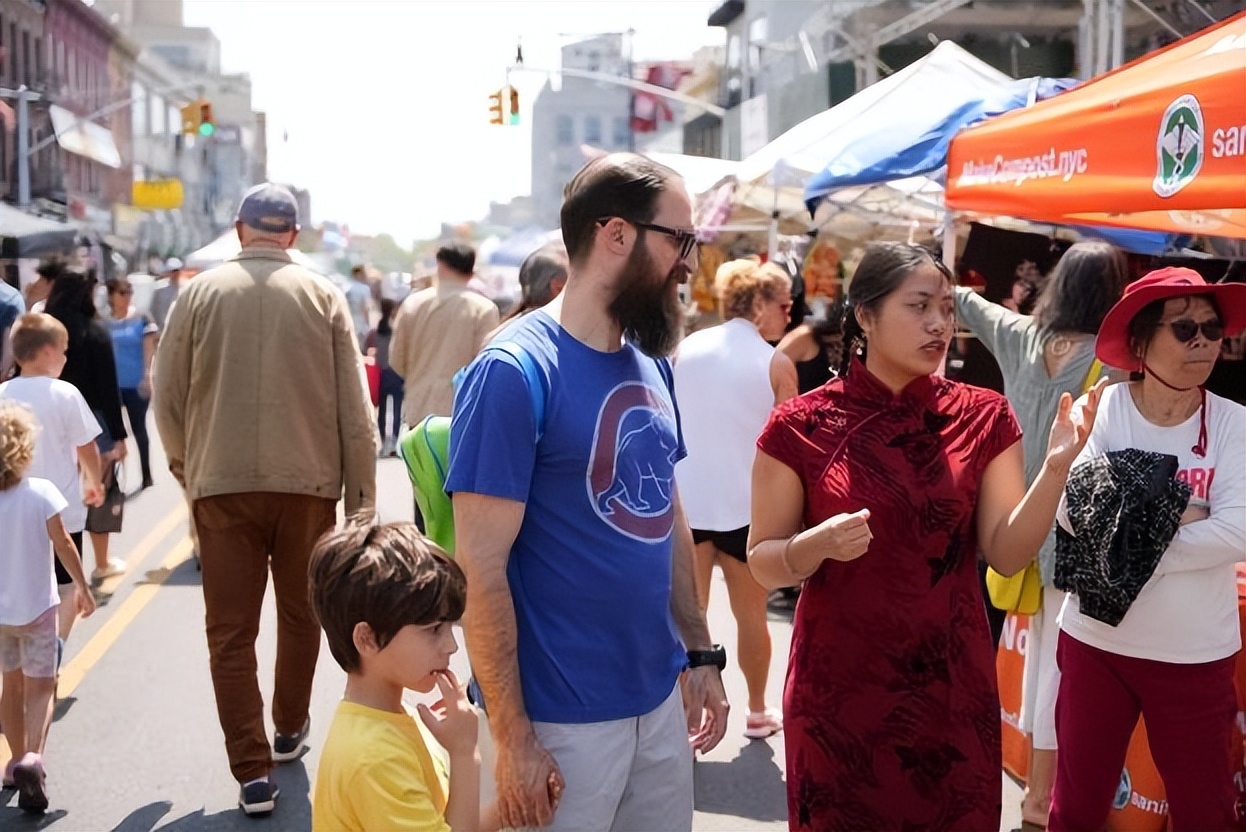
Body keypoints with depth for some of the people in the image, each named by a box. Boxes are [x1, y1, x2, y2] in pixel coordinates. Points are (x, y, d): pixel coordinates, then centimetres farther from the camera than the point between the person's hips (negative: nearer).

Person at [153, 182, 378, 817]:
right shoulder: (322, 295, 0)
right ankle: (290, 730, 35)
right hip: (308, 483, 1)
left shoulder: (202, 292, 1)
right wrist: (361, 495, 6)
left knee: (231, 631, 4)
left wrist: (185, 465, 22)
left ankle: (252, 772, 1)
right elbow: (354, 407, -1)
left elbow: (167, 394, 4)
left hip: (221, 484, -1)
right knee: (300, 613, 19)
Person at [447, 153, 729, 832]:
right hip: (562, 719, -7)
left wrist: (700, 654, 12)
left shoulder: (650, 364, 7)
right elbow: (481, 567, -18)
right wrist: (513, 740, -17)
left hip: (661, 701, 7)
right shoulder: (513, 372, -16)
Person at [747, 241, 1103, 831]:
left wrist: (1057, 466, -18)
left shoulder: (983, 418, 0)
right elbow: (762, 562, -4)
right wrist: (818, 545, -24)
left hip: (951, 684, 2)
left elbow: (1008, 554, -5)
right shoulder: (802, 426, -8)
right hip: (838, 687, -2)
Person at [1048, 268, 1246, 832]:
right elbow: (1075, 512, -17)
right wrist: (1181, 516, -18)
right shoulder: (1102, 409, -7)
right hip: (1097, 640, 0)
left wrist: (1130, 546, -18)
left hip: (1196, 654, 0)